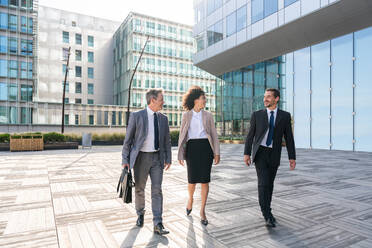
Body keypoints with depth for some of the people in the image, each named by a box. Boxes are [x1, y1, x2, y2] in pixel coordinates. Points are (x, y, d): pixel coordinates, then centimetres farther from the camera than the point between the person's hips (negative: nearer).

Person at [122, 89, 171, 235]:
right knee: (139, 189, 13)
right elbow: (128, 139, -5)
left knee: (157, 190, -1)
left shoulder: (163, 119, 5)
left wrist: (168, 159, 5)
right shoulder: (136, 116, -7)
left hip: (157, 158, 3)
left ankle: (158, 225, 4)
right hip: (141, 157, -2)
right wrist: (125, 160, -8)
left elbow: (167, 140, 10)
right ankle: (140, 214, 38)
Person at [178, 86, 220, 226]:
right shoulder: (186, 115, 5)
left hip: (206, 147, 1)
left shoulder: (208, 115, 8)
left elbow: (214, 135, 7)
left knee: (205, 180, -1)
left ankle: (202, 210, 13)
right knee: (192, 180, 1)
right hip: (192, 148, -1)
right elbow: (182, 135, 6)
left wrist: (217, 153, 0)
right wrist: (180, 154, 2)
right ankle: (190, 199, 35)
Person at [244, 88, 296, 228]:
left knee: (269, 184, 12)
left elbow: (289, 138, 3)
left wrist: (292, 157, -2)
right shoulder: (257, 115, 1)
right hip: (260, 153, -2)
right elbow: (250, 136, -1)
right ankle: (268, 216, -9)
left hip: (274, 155, 2)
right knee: (263, 183, -14)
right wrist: (246, 153, -9)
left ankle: (266, 210, 31)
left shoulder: (285, 116, 3)